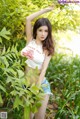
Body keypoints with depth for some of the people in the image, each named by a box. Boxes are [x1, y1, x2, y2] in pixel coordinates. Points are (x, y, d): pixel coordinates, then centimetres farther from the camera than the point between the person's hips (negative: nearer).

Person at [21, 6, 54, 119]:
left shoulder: (47, 49, -5)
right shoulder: (30, 40, 0)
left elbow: (44, 70, -14)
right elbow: (28, 19, -11)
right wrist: (46, 9, -7)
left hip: (41, 84, -2)